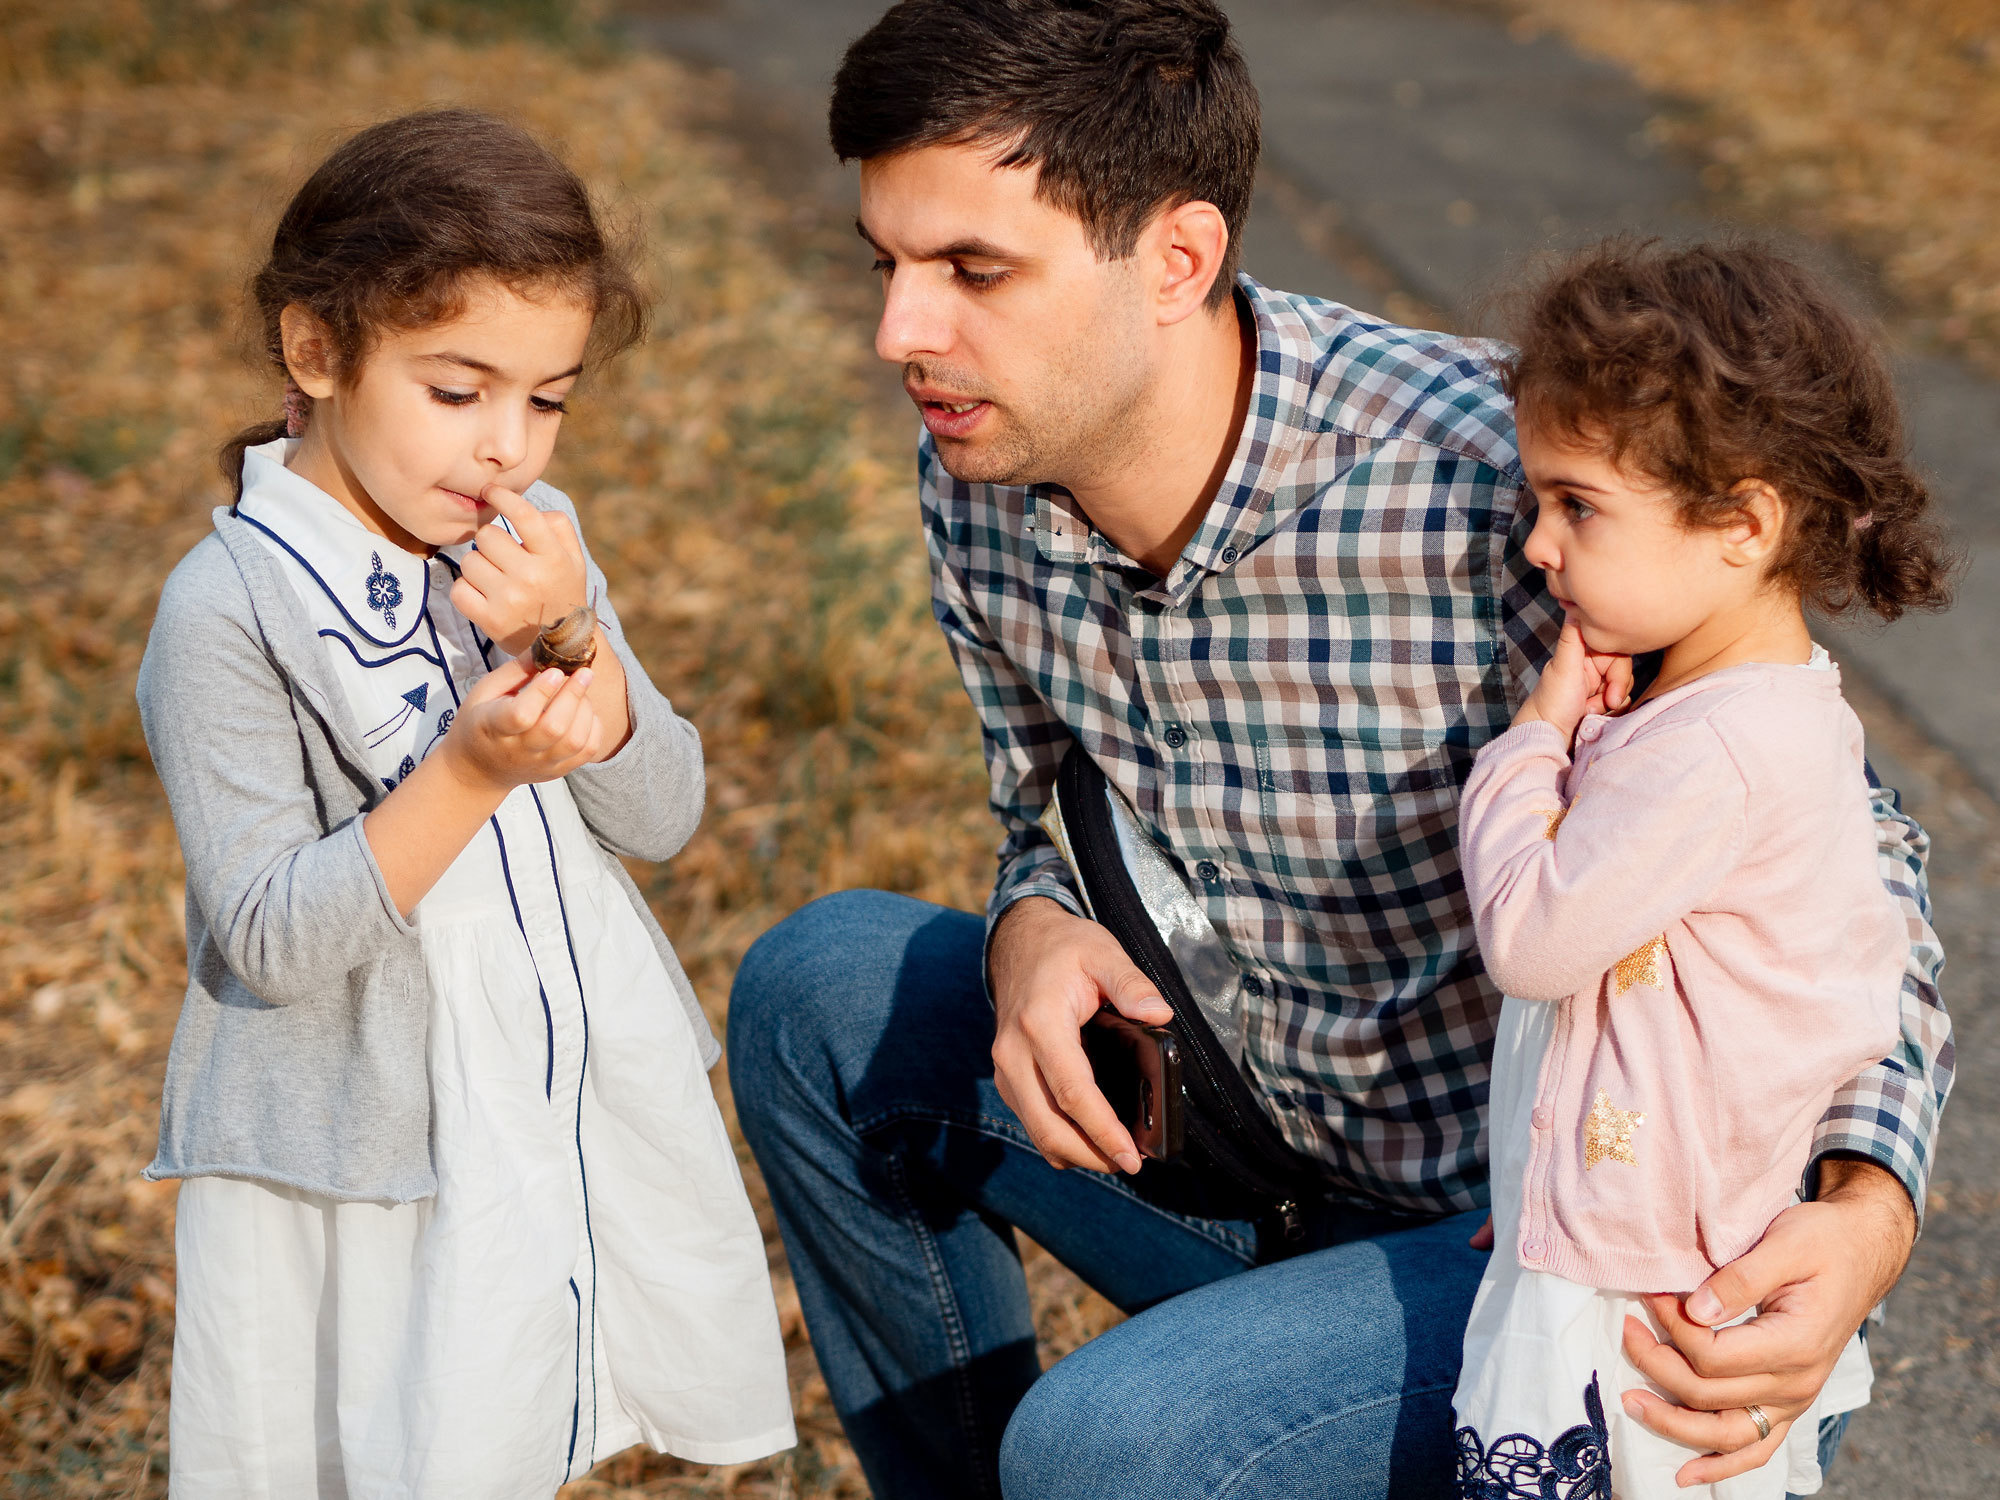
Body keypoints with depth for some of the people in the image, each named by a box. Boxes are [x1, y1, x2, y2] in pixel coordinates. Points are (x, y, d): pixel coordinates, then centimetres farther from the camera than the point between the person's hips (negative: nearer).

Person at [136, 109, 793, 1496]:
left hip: (589, 1106, 6)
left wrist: (576, 639, -17)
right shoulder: (229, 610, -17)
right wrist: (472, 770, -30)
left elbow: (662, 819, 0)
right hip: (363, 1160, -5)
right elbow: (270, 943, -20)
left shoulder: (531, 542, 2)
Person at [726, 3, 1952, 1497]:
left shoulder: (1497, 491, -28)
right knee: (821, 988, 3)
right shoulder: (981, 480, -7)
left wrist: (1866, 1216, -32)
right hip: (1279, 1163, 7)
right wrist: (1035, 931, -14)